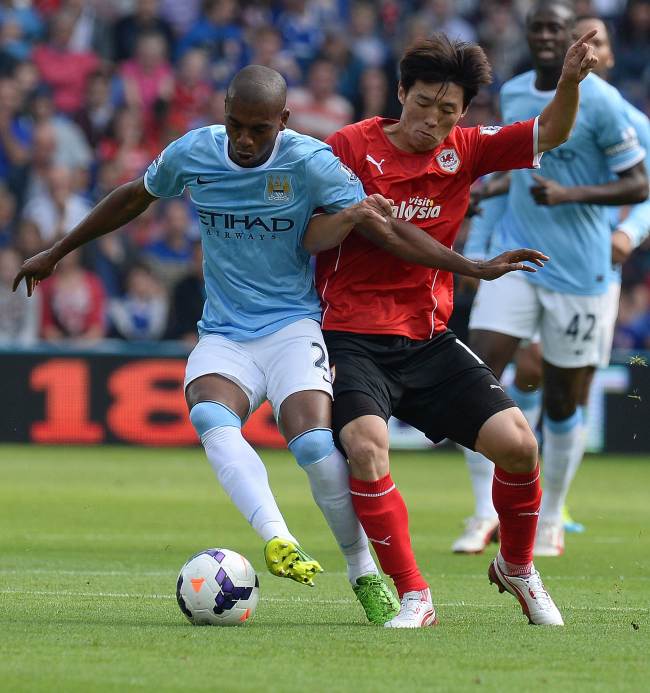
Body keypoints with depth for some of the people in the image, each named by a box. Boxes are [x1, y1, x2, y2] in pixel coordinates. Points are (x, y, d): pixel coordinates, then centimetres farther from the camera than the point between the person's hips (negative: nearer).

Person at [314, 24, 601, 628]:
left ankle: (516, 569, 18)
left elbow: (549, 133, -2)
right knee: (365, 444, -30)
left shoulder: (465, 151, 6)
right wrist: (353, 215, -19)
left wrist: (570, 80, -19)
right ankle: (413, 598, -19)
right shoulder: (349, 148, -6)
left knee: (517, 442, -10)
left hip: (430, 340, 4)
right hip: (353, 340, -4)